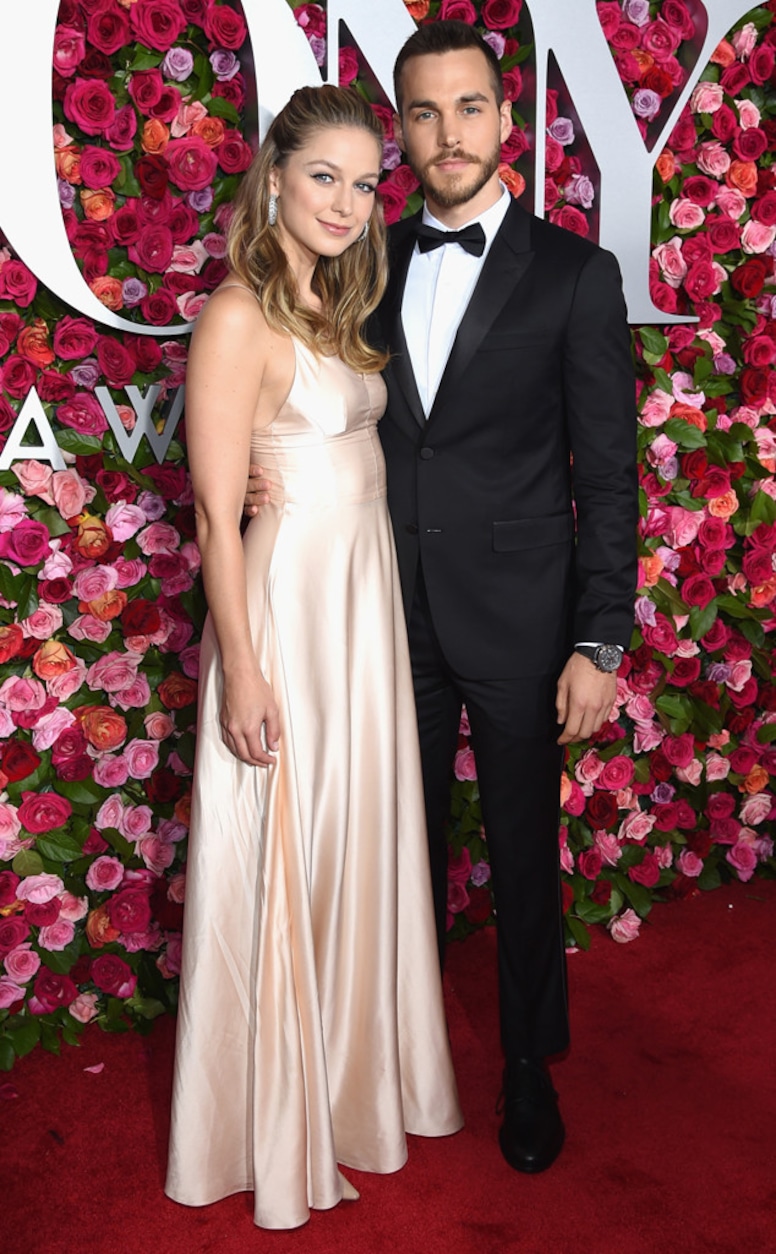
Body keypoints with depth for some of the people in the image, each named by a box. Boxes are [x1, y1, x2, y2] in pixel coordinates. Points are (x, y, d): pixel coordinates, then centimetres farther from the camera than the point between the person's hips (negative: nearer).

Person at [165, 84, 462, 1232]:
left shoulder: (336, 306, 13)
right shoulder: (240, 317, -14)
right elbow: (218, 516, -17)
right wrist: (242, 671, -18)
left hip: (367, 602, 8)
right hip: (286, 607, -8)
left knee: (360, 842, 18)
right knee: (282, 860, 5)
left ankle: (354, 1077, 40)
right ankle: (275, 1127, 28)